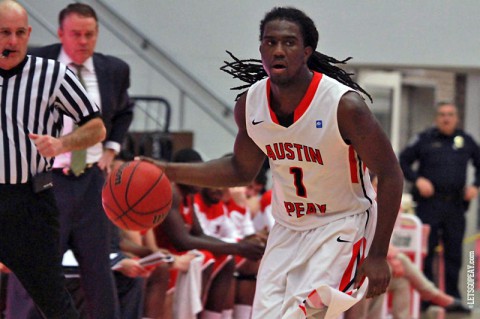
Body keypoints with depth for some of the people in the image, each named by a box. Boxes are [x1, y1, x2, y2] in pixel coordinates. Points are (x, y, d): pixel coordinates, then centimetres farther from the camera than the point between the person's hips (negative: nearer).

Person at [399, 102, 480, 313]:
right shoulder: (425, 139, 2)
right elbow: (403, 161, 4)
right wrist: (417, 179, -10)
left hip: (456, 206, 3)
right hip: (429, 203, -3)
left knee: (454, 253, 6)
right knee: (425, 250, -3)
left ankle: (452, 297, 12)